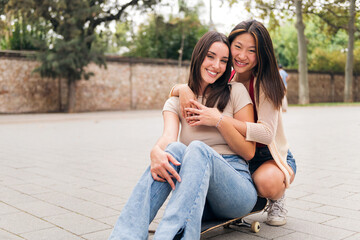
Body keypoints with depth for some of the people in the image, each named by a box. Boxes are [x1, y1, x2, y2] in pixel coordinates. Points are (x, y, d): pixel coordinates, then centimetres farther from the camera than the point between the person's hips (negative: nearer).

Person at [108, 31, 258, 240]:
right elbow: (169, 135, -9)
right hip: (198, 198, 2)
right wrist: (156, 151, -32)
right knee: (175, 149, -30)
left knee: (198, 149, -31)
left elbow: (249, 152, 4)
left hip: (236, 185, -1)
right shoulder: (177, 100, 13)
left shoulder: (236, 93, 7)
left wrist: (219, 120, -10)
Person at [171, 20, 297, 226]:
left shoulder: (265, 84, -17)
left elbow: (267, 133, -29)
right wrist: (184, 88, -22)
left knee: (267, 181, -38)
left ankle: (277, 200, 0)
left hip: (271, 157, -4)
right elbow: (173, 91, 4)